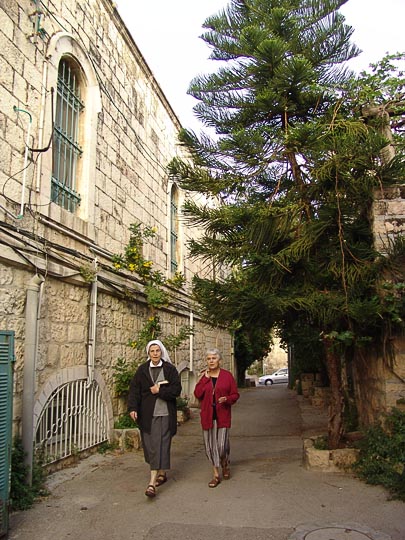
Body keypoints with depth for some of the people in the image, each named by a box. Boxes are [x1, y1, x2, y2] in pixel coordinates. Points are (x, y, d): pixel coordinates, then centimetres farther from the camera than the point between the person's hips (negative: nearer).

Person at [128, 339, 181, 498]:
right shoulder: (142, 370, 5)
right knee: (150, 446, 9)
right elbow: (134, 390, -2)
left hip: (164, 414, -2)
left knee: (160, 446, -6)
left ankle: (152, 482, -5)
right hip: (147, 415, 3)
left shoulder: (170, 369, 0)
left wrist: (159, 391, -13)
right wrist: (132, 408, -14)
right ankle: (161, 473, 30)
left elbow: (177, 389, -6)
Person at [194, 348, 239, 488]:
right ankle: (216, 475, 22)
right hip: (207, 416, 2)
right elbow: (197, 394, -7)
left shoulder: (227, 375, -1)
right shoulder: (203, 375, 5)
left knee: (222, 445, -4)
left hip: (222, 415, -2)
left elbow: (235, 394, 2)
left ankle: (225, 465, 30)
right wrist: (205, 378, -13)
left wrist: (227, 399, -18)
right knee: (210, 445, 6)